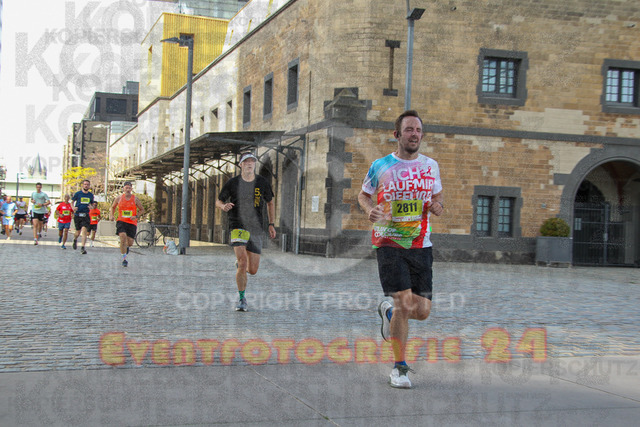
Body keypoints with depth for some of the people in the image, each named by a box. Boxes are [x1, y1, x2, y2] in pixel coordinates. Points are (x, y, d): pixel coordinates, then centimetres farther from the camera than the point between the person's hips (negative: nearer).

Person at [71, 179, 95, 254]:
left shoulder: (91, 195, 7)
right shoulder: (78, 193, 0)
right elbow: (72, 201, 10)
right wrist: (73, 207, -10)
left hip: (86, 215, 1)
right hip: (77, 215, -1)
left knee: (84, 230, -16)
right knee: (78, 232, 7)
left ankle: (82, 248, -18)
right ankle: (75, 240, 43)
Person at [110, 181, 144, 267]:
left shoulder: (135, 199, 1)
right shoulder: (119, 198, 2)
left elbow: (142, 210, 9)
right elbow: (113, 207, 19)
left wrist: (136, 216, -8)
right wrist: (111, 215, 2)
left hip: (132, 223, 1)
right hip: (121, 221, -1)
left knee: (130, 243, 0)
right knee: (123, 237, -23)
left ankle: (127, 246, 42)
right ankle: (124, 259, -14)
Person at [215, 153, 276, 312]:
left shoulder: (262, 182, 3)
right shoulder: (232, 183, -2)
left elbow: (270, 203, 17)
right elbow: (218, 201, 8)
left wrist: (271, 224, 10)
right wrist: (224, 206, -16)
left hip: (256, 229, 3)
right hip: (237, 227, -3)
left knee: (252, 270, 5)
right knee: (243, 261, -21)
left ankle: (239, 264, 43)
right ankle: (242, 299, -6)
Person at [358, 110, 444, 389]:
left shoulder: (431, 166, 8)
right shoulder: (381, 166, -1)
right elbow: (363, 194, 11)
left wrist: (437, 207, -3)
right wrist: (370, 210, -11)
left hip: (421, 245, 4)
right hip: (389, 244, -4)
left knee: (422, 311, 1)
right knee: (405, 304, -14)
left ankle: (388, 310, 36)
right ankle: (399, 368, 3)